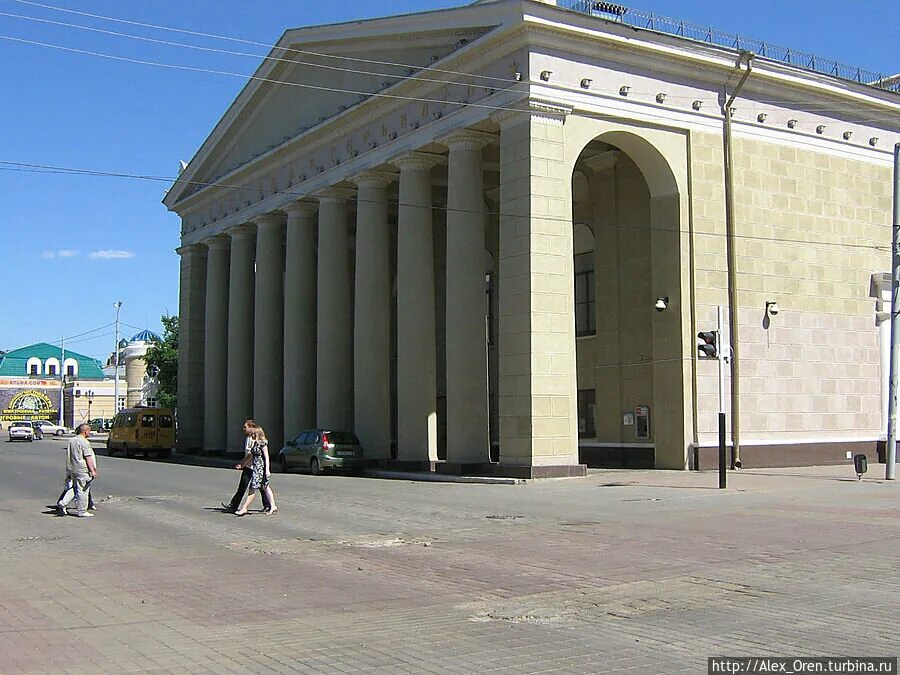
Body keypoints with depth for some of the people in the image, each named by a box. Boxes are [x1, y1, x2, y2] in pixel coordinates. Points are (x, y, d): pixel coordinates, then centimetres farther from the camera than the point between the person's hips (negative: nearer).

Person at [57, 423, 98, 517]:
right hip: (82, 470, -8)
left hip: (73, 469, 8)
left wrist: (69, 472, 25)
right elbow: (88, 458, -17)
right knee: (83, 491, 0)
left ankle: (62, 503, 9)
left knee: (75, 488, 19)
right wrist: (93, 471, -14)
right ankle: (82, 511, 6)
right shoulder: (84, 442, -14)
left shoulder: (71, 441, 12)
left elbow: (68, 456, 18)